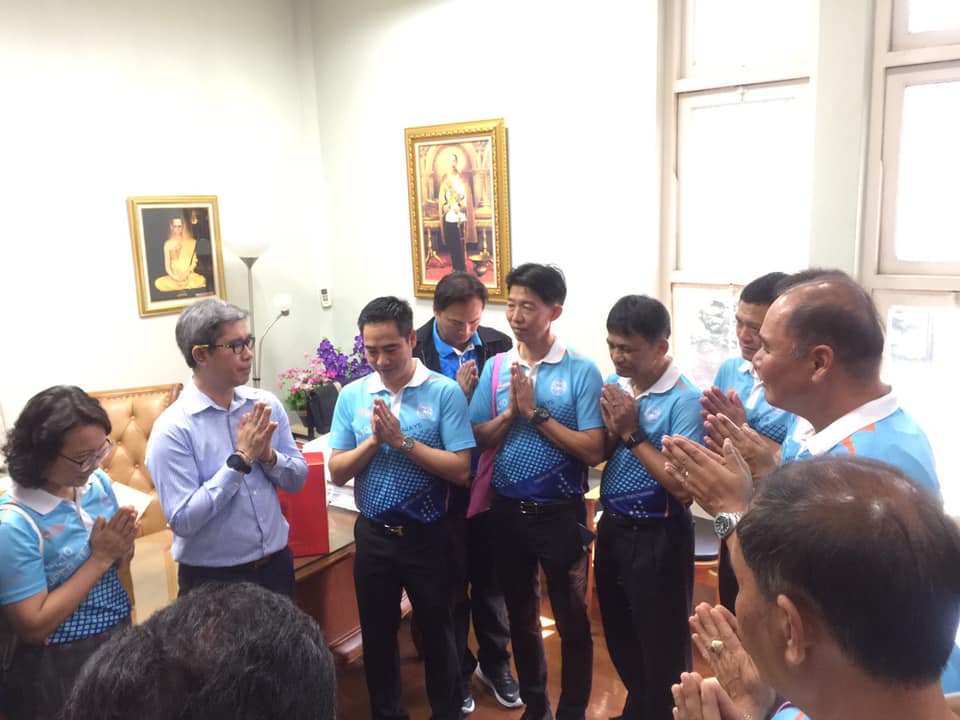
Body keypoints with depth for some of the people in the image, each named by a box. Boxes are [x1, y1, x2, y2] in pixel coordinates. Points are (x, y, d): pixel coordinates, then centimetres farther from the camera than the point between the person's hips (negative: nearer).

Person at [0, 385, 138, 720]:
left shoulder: (97, 483, -6)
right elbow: (33, 626, -21)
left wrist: (122, 546, -14)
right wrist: (99, 557, -23)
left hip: (120, 632, 6)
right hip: (62, 666, -6)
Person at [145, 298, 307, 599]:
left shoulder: (266, 404, -3)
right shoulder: (172, 429, -16)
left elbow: (298, 478, 3)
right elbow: (182, 520, -20)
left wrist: (267, 455, -16)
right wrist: (240, 460, -22)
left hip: (276, 565, 5)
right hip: (211, 580, -5)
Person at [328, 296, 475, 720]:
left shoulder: (444, 392, -12)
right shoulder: (351, 396, -1)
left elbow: (460, 470, -17)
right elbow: (337, 472, -3)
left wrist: (402, 441, -22)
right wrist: (374, 439, -19)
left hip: (428, 536, -3)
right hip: (373, 535, 3)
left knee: (437, 631, 15)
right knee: (377, 634, 18)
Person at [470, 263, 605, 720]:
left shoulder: (581, 371, -11)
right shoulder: (495, 367, 1)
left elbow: (593, 451, -16)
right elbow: (478, 440, 0)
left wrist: (536, 412, -19)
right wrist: (512, 409, -16)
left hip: (561, 513, -4)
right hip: (508, 510, 4)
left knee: (572, 621, 11)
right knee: (521, 617, 19)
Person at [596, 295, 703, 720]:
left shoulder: (684, 399, -19)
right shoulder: (614, 385, 2)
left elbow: (683, 487, -24)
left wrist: (634, 433, -22)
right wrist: (613, 429, -13)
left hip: (657, 537, -7)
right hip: (612, 526, 7)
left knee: (660, 644, 10)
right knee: (619, 634, 23)